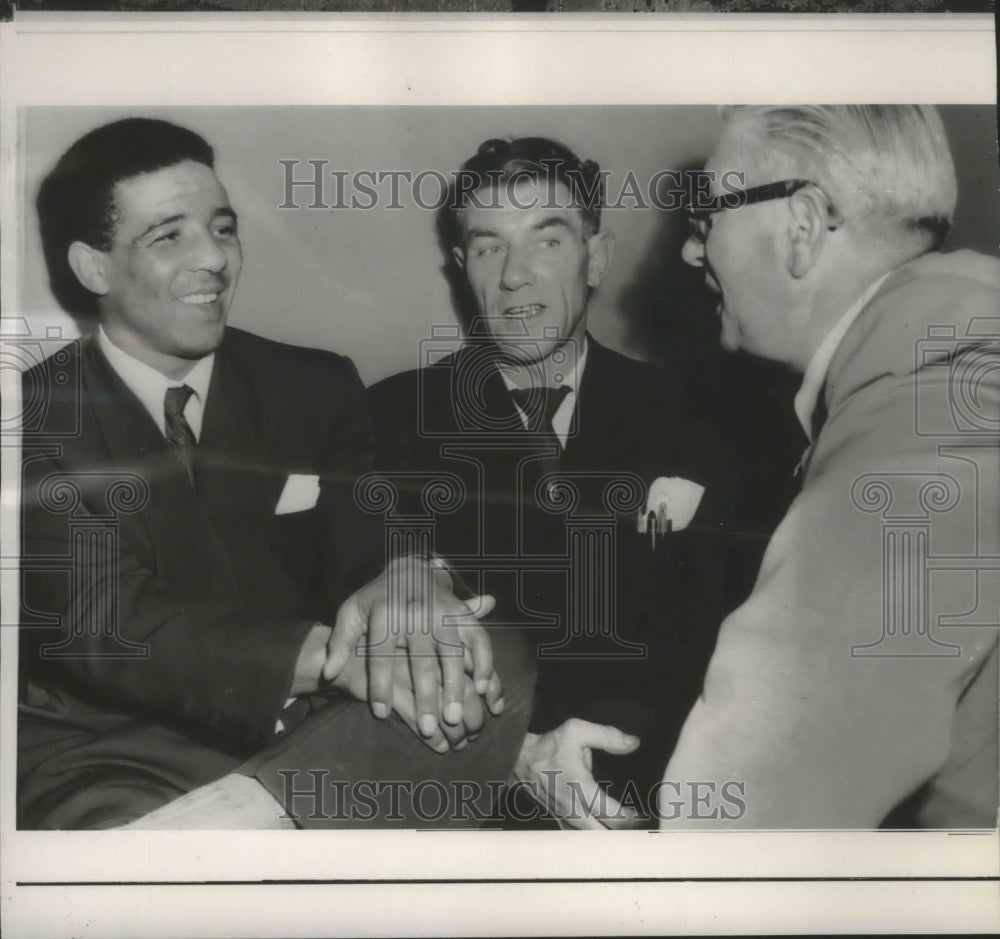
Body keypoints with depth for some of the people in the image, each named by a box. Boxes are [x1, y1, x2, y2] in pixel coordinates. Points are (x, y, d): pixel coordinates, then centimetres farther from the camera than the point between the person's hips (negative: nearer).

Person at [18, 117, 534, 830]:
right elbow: (105, 625, -14)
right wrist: (335, 655, -30)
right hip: (111, 755, -6)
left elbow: (368, 542, -1)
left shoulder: (317, 389, 10)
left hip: (301, 739, 6)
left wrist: (407, 578, -30)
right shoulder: (39, 416, -1)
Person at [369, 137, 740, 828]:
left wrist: (620, 737, -17)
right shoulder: (396, 416, 4)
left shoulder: (679, 418, 7)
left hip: (640, 775, 1)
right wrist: (517, 750, -17)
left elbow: (710, 627, 2)